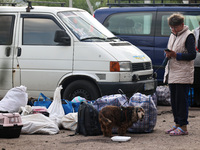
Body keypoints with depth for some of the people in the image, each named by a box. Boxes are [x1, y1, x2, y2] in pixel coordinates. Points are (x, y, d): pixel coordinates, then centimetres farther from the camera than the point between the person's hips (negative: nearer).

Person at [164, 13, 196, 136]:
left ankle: (183, 127, -6)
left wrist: (176, 55, -19)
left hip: (183, 75, -8)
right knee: (174, 100, 10)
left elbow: (192, 55, -14)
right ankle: (177, 124, 18)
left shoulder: (188, 36, -7)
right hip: (172, 73, 8)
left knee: (181, 100, -8)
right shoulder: (173, 36, 18)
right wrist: (168, 54, 3)